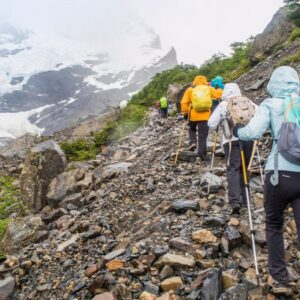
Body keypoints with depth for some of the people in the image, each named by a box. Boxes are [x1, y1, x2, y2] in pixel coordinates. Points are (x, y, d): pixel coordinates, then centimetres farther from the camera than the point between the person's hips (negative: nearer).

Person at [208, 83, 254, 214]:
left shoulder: (223, 105, 7)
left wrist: (221, 123, 22)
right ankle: (244, 200, 18)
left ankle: (235, 200, -21)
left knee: (233, 169, -5)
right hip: (248, 138, 3)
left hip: (231, 139, -3)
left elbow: (211, 124, 2)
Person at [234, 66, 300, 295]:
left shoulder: (271, 104, 1)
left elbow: (252, 133, -12)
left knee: (274, 225, 17)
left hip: (280, 173, -2)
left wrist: (237, 130, 7)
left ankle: (279, 280, 22)